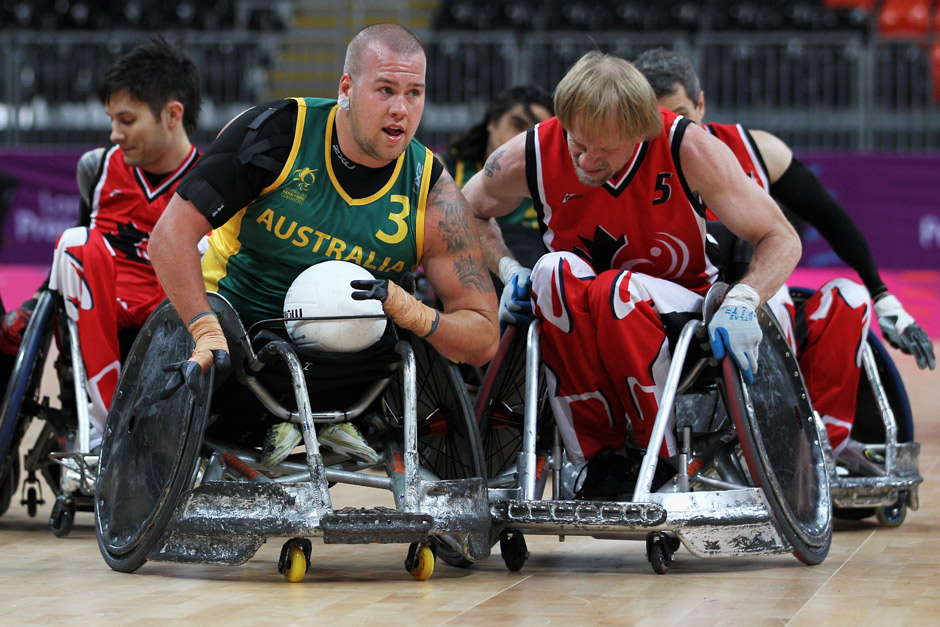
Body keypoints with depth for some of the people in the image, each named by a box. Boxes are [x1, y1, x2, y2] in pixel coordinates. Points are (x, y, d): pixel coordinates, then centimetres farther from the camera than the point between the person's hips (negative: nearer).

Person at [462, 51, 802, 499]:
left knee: (617, 290, -36)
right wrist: (508, 272, -8)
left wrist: (742, 302, -32)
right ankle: (600, 459, -24)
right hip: (575, 326, 2)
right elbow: (466, 214, 9)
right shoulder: (531, 156, -13)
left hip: (677, 311, -2)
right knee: (555, 270, -32)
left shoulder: (688, 149, -19)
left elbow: (781, 239, -13)